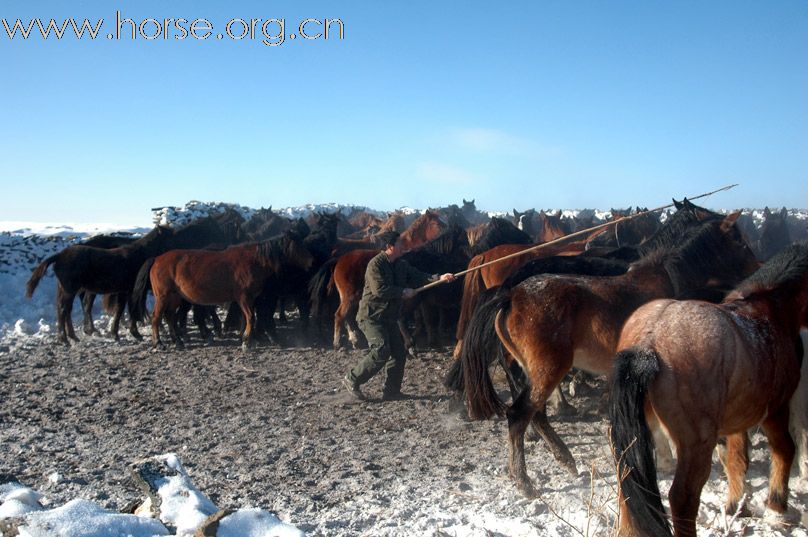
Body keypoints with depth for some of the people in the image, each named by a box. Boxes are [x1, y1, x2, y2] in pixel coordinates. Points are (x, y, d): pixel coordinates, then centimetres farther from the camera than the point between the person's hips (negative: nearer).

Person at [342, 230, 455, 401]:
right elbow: (380, 290, -26)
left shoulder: (401, 265, 8)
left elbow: (418, 276, 8)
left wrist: (439, 278, -6)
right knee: (381, 352, -18)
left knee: (399, 352, 5)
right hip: (371, 316, -8)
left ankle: (391, 392, 14)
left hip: (389, 318, 9)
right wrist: (403, 292, -18)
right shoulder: (375, 264, -17)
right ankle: (352, 380, -3)